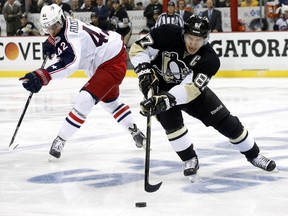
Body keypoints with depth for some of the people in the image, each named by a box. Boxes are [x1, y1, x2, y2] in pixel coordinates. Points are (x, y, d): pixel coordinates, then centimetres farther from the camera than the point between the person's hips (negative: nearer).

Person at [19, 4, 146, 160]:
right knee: (110, 101, 30)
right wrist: (50, 44, 2)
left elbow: (69, 63, -52)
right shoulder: (67, 24, -5)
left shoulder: (71, 36, -33)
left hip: (112, 63, -12)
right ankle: (135, 133, 46)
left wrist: (42, 76, -63)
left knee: (85, 99, -24)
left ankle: (60, 140, -20)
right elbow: (57, 36, 24)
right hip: (104, 60, 12)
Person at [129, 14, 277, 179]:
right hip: (160, 84, -1)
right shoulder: (168, 34, -29)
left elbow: (190, 88, -39)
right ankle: (190, 160, -7)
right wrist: (145, 72, -34)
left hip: (192, 87, 1)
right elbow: (138, 49, -20)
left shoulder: (209, 59, -29)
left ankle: (253, 155, 19)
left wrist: (166, 99, -52)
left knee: (226, 122, -1)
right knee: (170, 120, -28)